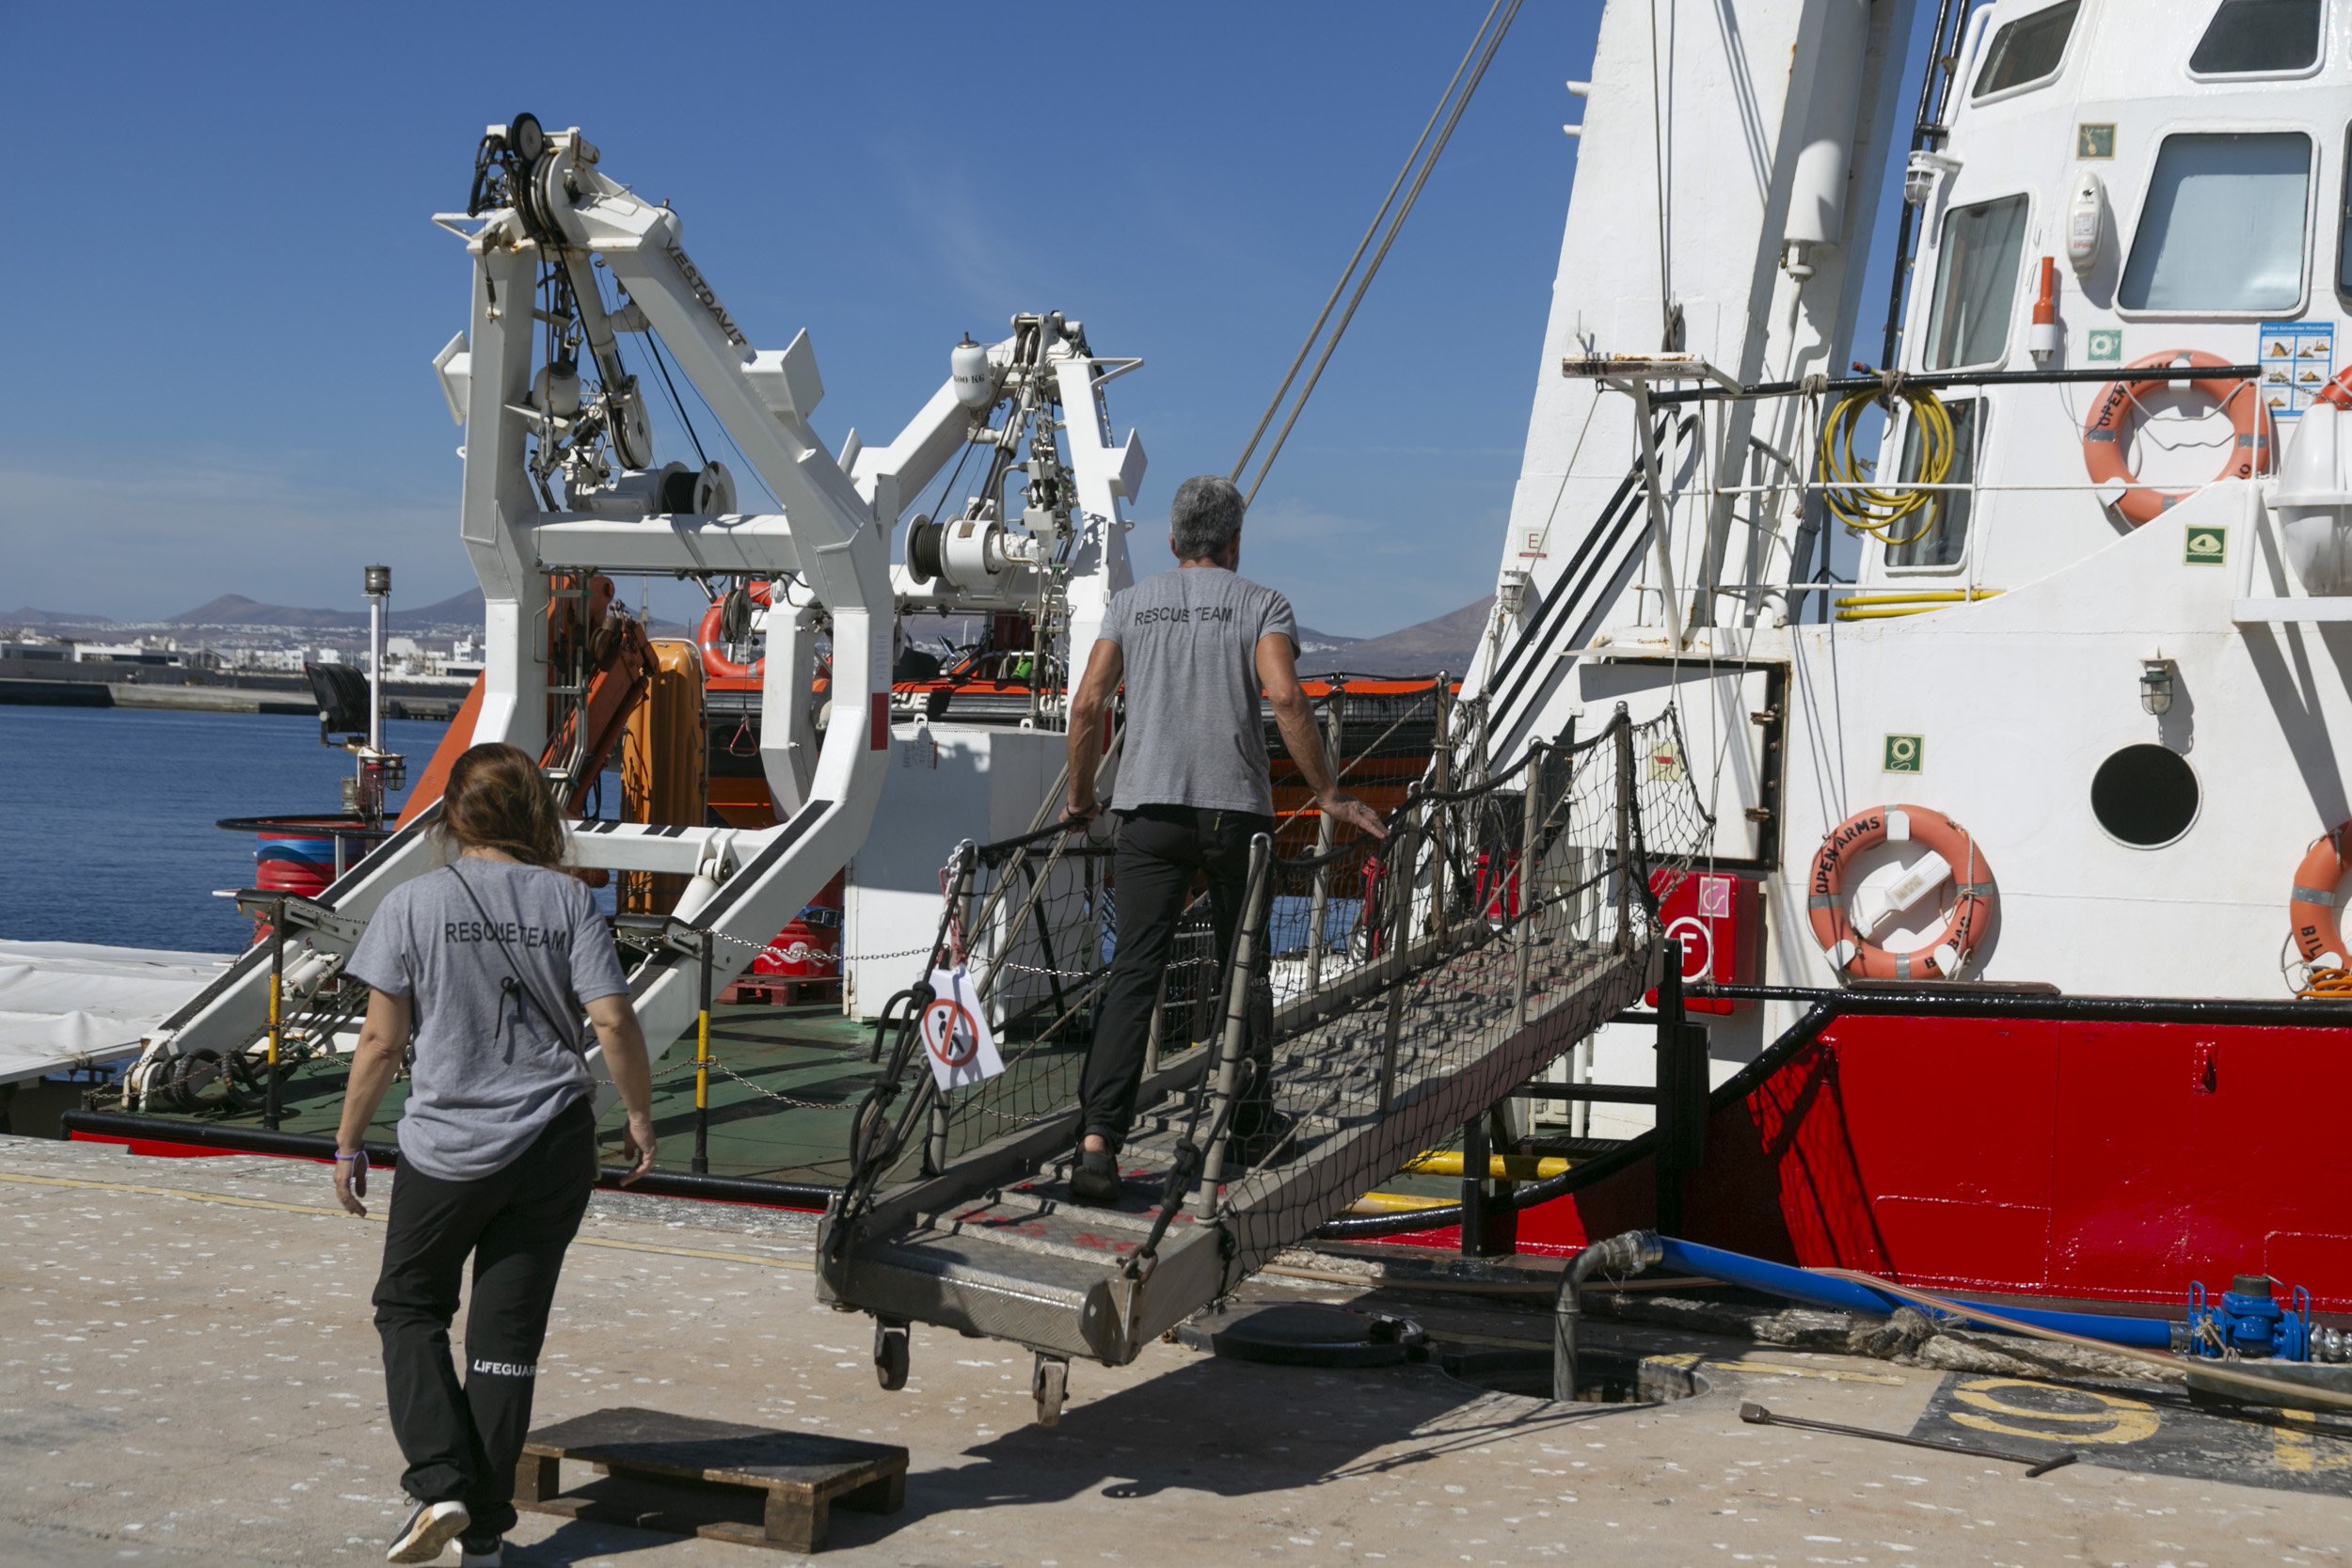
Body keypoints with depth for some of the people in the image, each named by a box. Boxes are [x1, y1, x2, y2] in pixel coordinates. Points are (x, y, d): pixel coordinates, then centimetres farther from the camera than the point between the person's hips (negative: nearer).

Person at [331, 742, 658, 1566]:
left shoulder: (413, 903, -4)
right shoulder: (568, 901, -1)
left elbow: (382, 1040, -6)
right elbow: (614, 1021, -7)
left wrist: (348, 1143, 4)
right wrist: (640, 1118, 6)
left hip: (447, 1149, -2)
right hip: (554, 1143, 2)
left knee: (409, 1308, 17)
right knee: (509, 1329, 10)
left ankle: (441, 1484, 0)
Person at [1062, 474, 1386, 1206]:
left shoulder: (1131, 604, 12)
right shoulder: (1261, 604, 4)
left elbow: (1087, 706, 4)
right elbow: (1285, 697, -12)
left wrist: (1080, 797, 17)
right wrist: (1329, 795, -7)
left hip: (1150, 809, 1)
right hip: (1235, 808, -1)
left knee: (1133, 973, -5)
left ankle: (1097, 1138, -18)